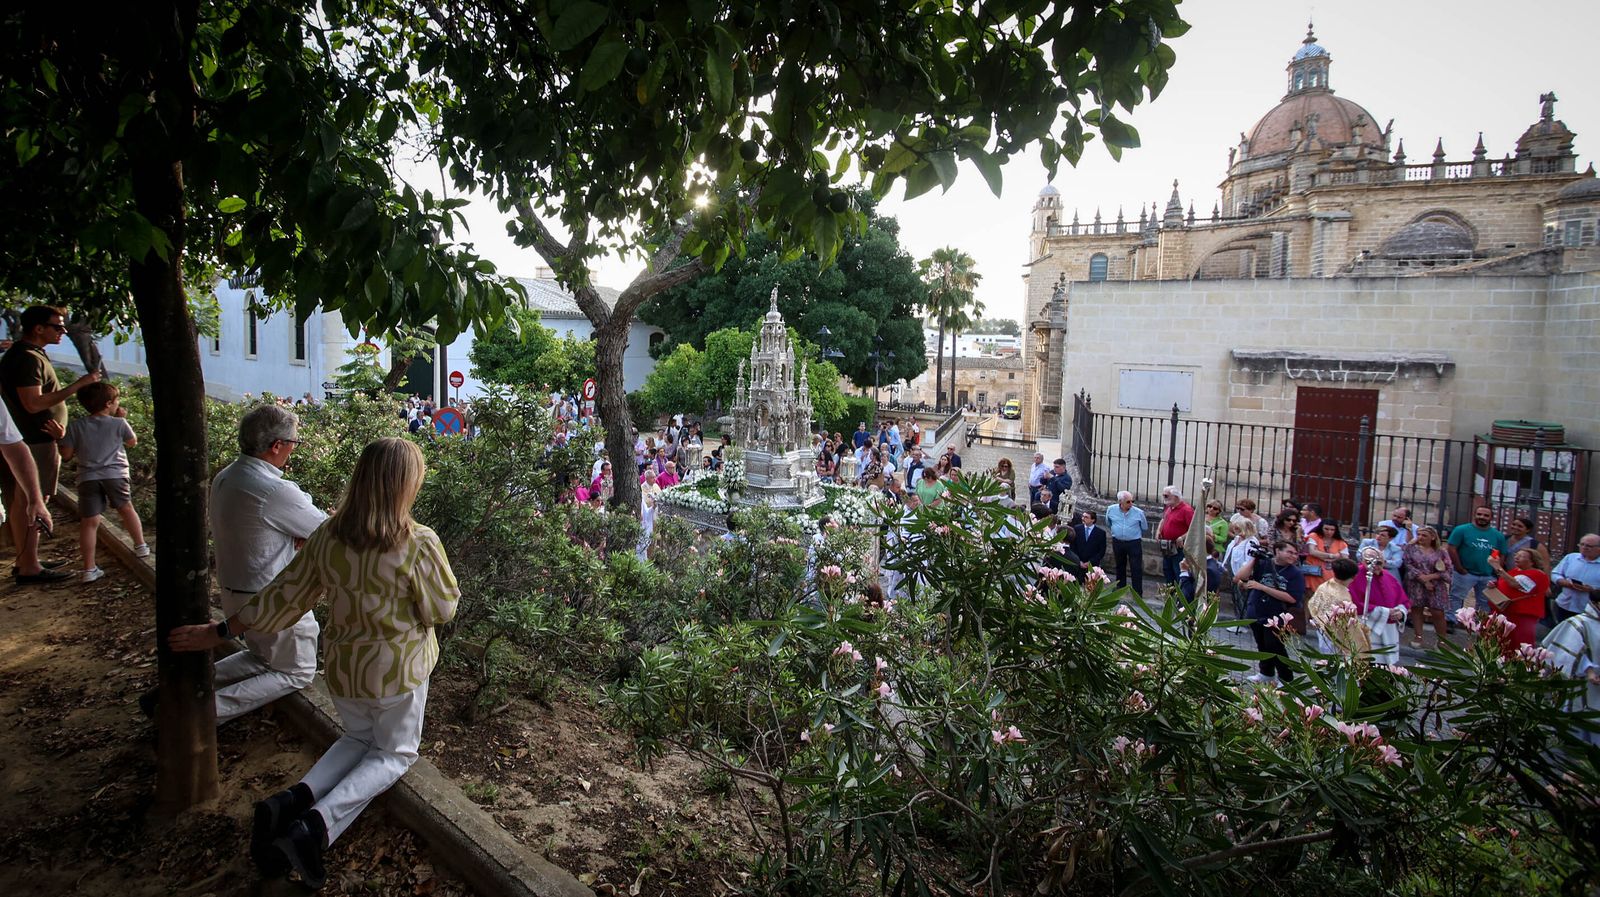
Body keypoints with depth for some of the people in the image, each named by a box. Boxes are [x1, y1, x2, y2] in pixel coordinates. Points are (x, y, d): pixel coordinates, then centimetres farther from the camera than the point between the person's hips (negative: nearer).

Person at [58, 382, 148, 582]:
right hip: (115, 474, -1)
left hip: (87, 477, 1)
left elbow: (66, 455, 1)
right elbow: (132, 442, 18)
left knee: (89, 521, 0)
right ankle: (140, 546, 31)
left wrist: (80, 448, 21)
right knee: (126, 509, 21)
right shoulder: (118, 423, 1)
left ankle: (89, 569, -1)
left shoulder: (76, 426, 3)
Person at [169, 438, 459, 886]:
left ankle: (294, 799, 5)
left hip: (343, 669, 5)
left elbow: (283, 596, -3)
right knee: (394, 753, 18)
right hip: (398, 672, -5)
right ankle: (317, 824, -6)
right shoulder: (419, 544, -26)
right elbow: (443, 609, -15)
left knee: (359, 737, 30)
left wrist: (219, 631, 12)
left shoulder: (327, 536, -11)